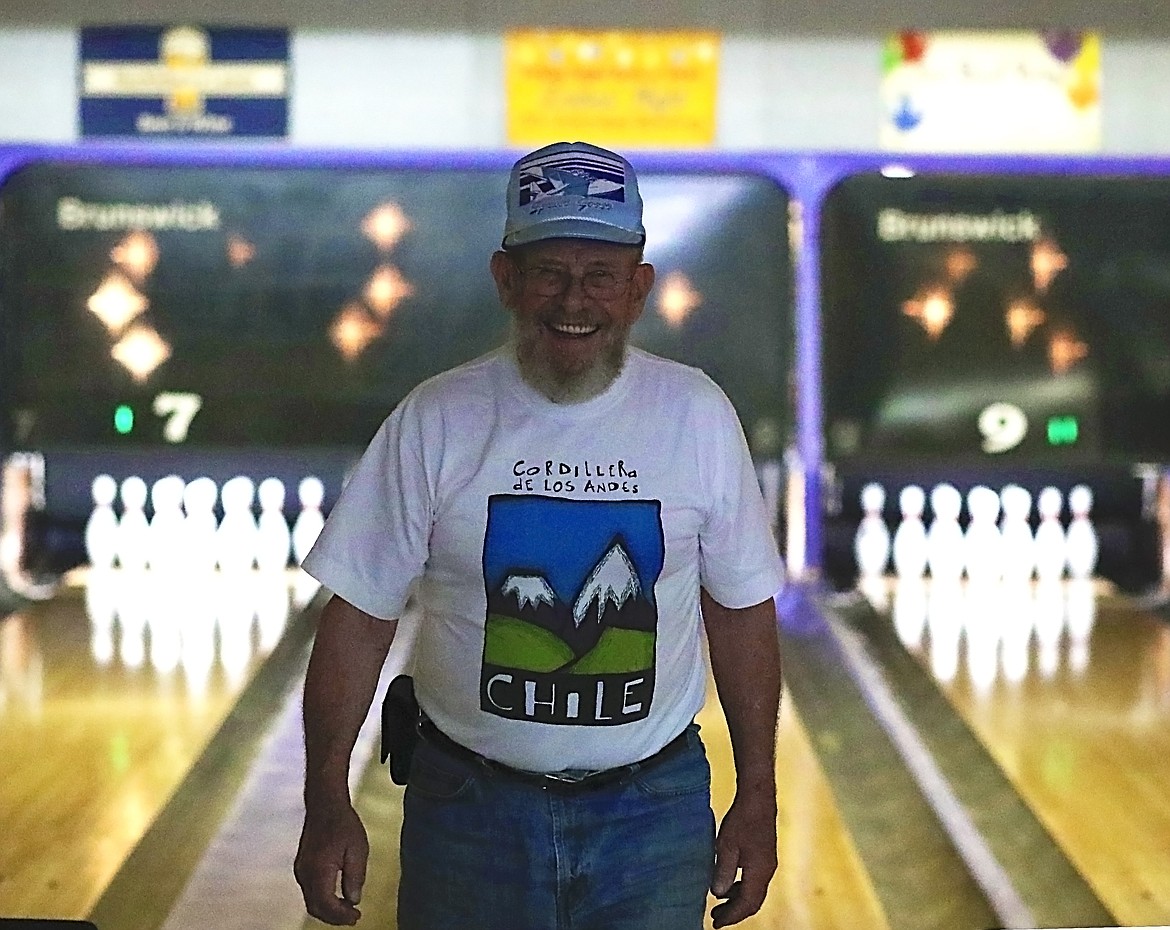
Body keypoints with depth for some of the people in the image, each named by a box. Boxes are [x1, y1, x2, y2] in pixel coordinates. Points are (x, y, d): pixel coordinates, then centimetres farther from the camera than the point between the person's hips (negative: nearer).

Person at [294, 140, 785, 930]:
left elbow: (743, 610, 4)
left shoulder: (698, 416, -3)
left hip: (654, 806, 1)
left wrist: (757, 798, 3)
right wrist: (328, 802, -11)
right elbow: (360, 615, -5)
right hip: (471, 805, 0)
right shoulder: (438, 421, -7)